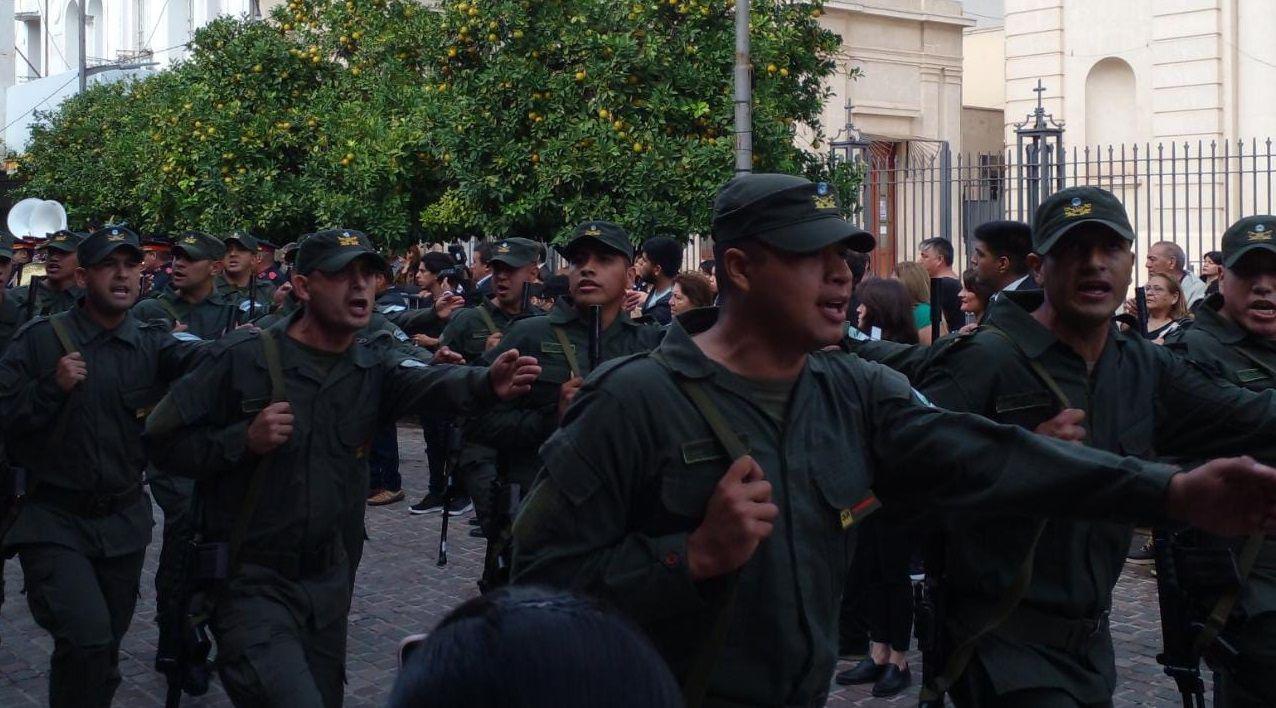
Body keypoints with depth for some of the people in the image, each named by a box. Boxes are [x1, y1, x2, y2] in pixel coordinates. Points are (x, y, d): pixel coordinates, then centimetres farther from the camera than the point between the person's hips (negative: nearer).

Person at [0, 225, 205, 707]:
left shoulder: (151, 344, 1)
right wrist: (52, 388, -21)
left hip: (123, 520, 3)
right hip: (54, 521, -3)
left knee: (105, 648, 14)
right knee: (87, 633, -21)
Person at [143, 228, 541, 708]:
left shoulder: (376, 363, -1)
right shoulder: (246, 358, -11)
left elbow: (432, 383, -23)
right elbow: (163, 439, -7)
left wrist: (488, 383, -44)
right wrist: (244, 440, -21)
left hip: (329, 584, 5)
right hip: (251, 582, -5)